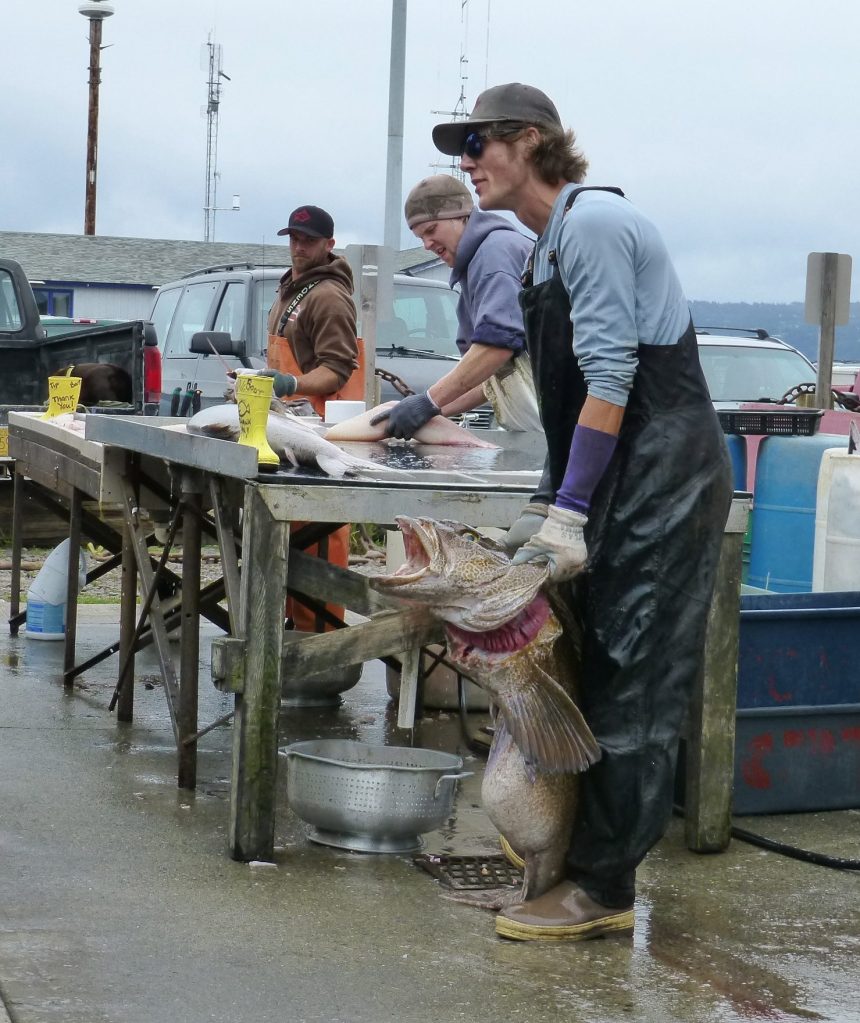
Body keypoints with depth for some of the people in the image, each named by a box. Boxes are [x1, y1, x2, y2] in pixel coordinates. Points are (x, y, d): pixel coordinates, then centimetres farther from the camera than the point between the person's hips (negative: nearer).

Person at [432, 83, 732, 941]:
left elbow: (610, 377, -19)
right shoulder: (549, 245, 17)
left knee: (629, 682, -5)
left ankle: (601, 889, 0)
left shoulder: (592, 222, -13)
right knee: (595, 670, 12)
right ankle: (580, 857, 21)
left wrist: (569, 511, -20)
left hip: (663, 477, -9)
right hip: (623, 483, 9)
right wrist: (552, 508, 14)